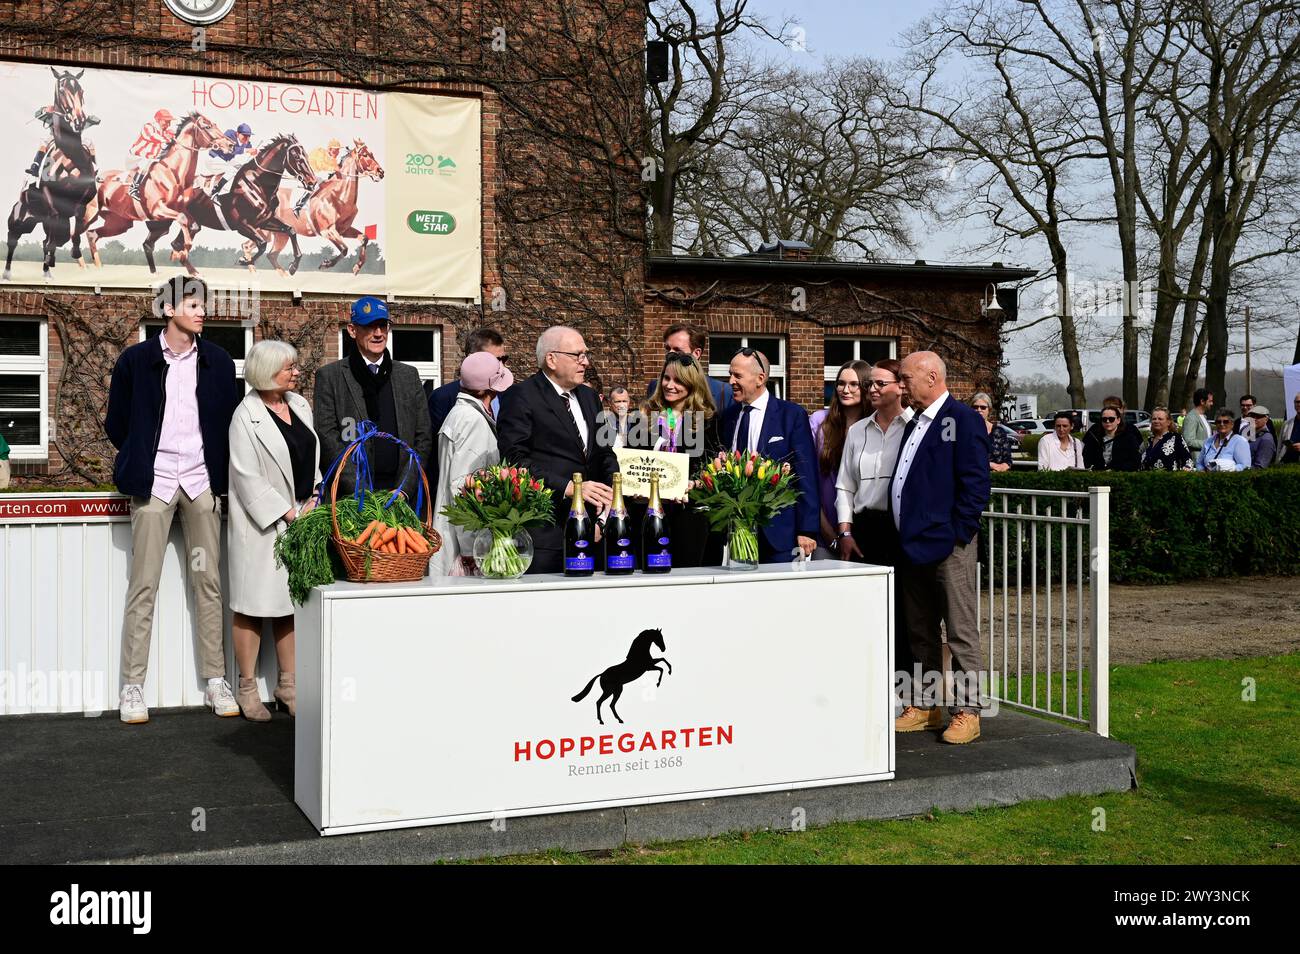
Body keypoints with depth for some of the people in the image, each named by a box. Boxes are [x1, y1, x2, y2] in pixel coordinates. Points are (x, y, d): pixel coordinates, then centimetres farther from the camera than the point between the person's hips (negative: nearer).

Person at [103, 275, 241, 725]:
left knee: (208, 582, 4)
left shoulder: (217, 361, 7)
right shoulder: (136, 360, 0)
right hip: (154, 483, -2)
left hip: (202, 482, 2)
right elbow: (116, 424, 8)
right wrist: (141, 462, 11)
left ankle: (215, 680, 10)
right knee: (143, 585, -2)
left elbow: (229, 422, 13)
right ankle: (132, 686, 4)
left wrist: (218, 470, 8)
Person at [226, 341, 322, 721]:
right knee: (254, 603, 0)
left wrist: (312, 501, 3)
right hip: (262, 522, -6)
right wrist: (287, 513, -14)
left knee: (290, 603, 11)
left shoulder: (300, 405, 10)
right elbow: (248, 477, -15)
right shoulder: (246, 415, -11)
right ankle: (247, 688, 9)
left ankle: (287, 683, 19)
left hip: (301, 516, 7)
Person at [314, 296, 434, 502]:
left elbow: (423, 438, 9)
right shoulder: (329, 376, 4)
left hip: (404, 495, 2)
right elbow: (327, 438, -4)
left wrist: (403, 490, -4)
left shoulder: (409, 375, 13)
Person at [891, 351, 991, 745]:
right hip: (912, 545, 9)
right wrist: (905, 536, 13)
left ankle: (966, 712, 4)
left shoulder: (963, 419, -9)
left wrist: (956, 535, -16)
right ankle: (923, 706, 23)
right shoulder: (914, 424, 18)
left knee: (961, 633, -1)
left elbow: (975, 484, -15)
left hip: (947, 546, -9)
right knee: (920, 634, 14)